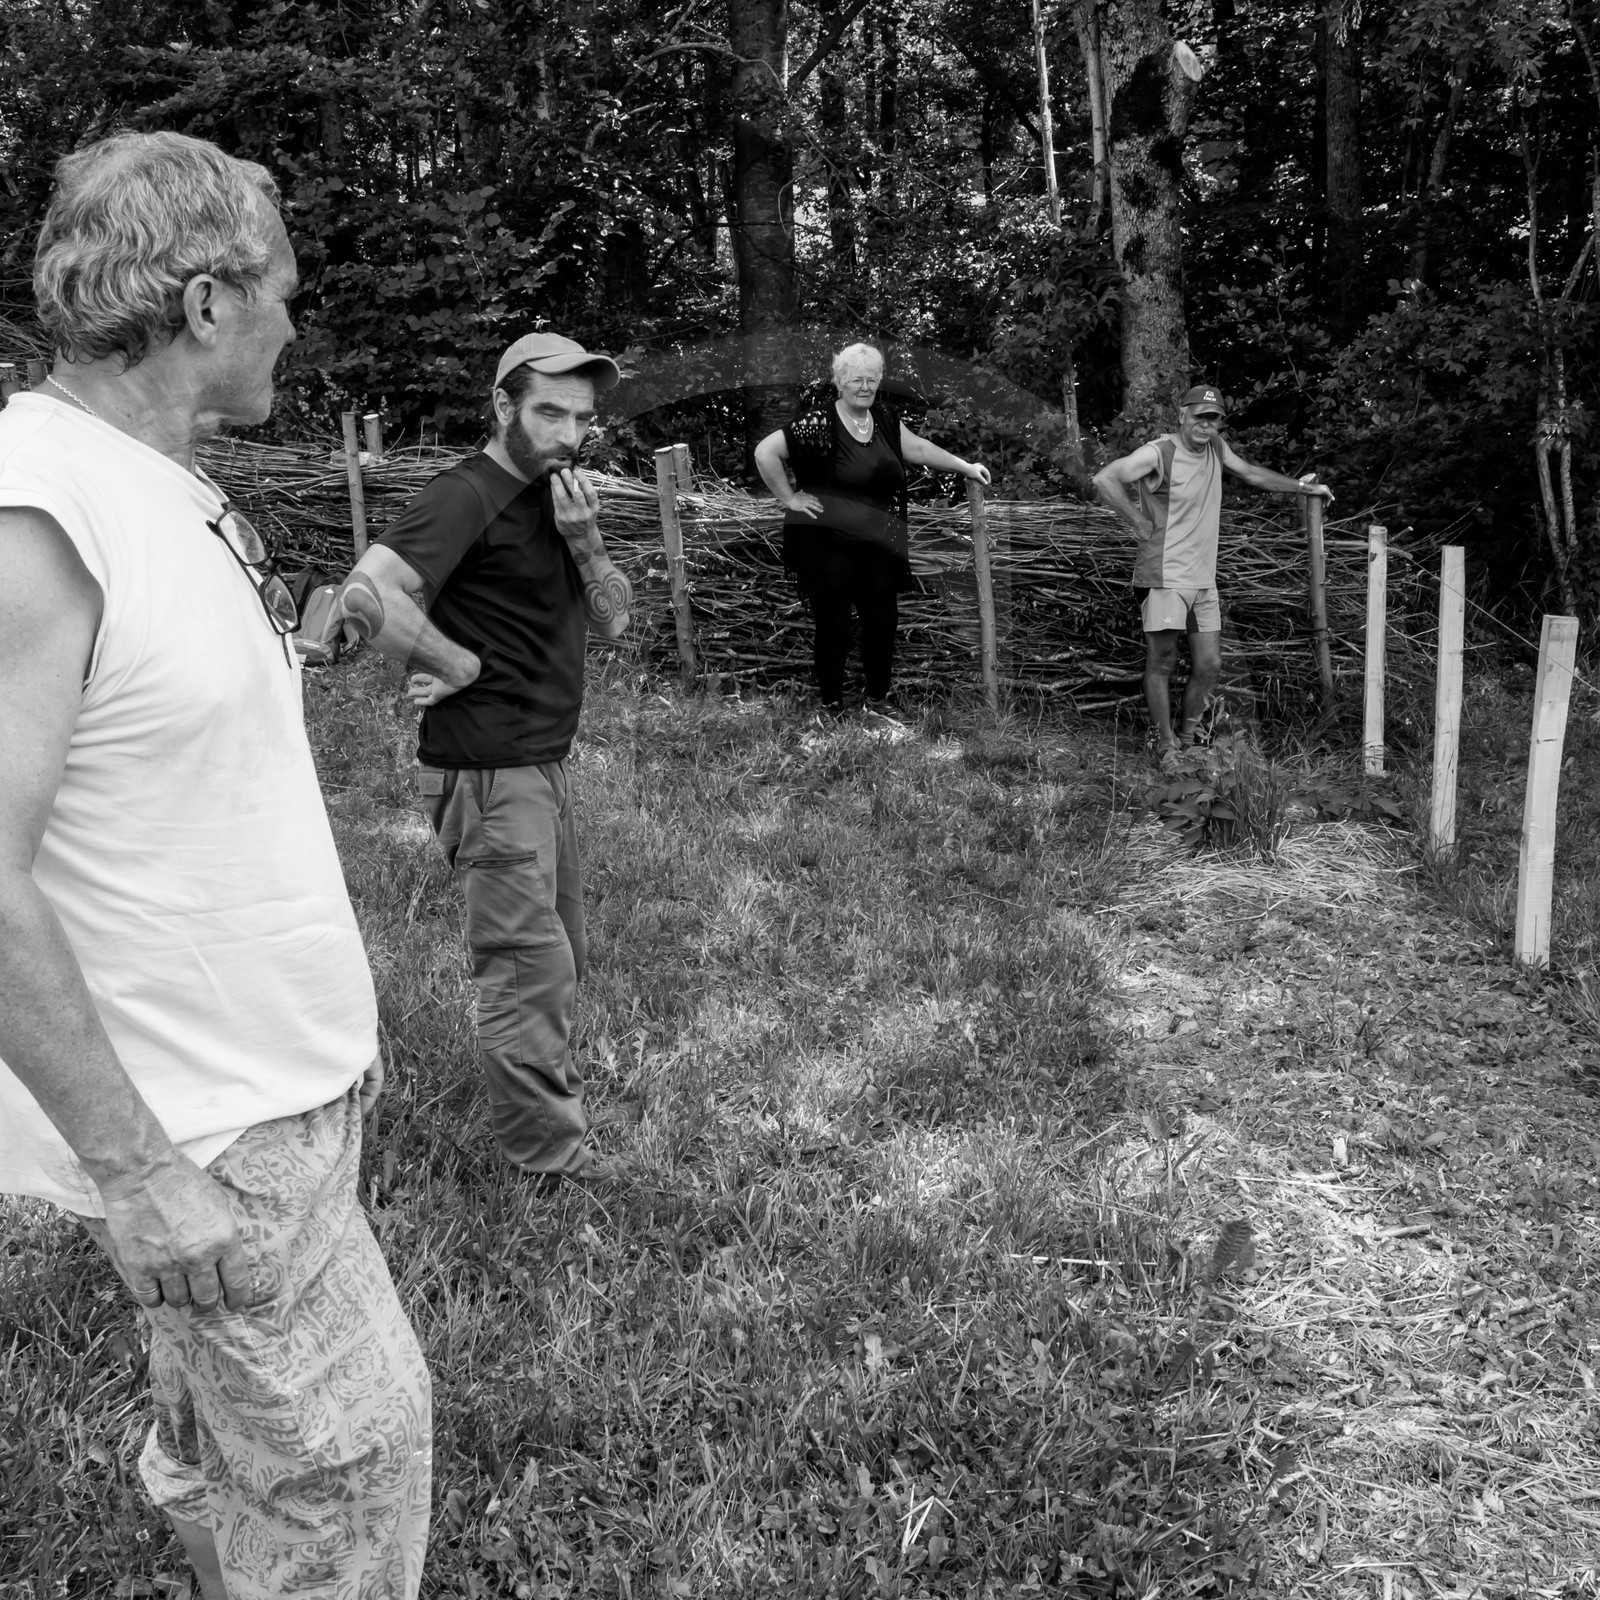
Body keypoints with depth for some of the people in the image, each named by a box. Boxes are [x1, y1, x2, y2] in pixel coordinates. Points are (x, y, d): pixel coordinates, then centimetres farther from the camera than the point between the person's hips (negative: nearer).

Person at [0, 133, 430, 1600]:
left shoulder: (174, 488, 8)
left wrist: (332, 1010, 18)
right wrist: (135, 1170, -22)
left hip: (284, 1076, 9)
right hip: (193, 1123, -9)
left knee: (226, 1435, 22)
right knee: (352, 1452, 3)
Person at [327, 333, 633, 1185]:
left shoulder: (556, 495, 13)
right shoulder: (466, 497, -17)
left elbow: (612, 618, 9)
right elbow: (364, 598, -31)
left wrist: (583, 541, -8)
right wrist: (461, 663, -20)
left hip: (543, 758, 9)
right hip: (489, 768, -9)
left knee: (562, 950, 22)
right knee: (531, 966, -2)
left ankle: (546, 1075, 43)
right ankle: (550, 1159, 11)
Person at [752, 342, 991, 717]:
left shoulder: (883, 416, 5)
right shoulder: (820, 423, -15)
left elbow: (916, 448, 18)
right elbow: (765, 452, -17)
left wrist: (966, 467, 18)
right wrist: (789, 498, -13)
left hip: (878, 542, 6)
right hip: (827, 542, -6)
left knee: (883, 619, 12)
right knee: (832, 623, 4)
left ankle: (878, 698, 28)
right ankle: (831, 704, 18)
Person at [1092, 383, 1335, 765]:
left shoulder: (1215, 447, 10)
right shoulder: (1159, 453, -13)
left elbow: (1251, 473, 27)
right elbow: (1104, 479, -22)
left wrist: (1302, 487, 32)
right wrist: (1140, 524, -17)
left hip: (1204, 579, 7)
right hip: (1165, 576, -7)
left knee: (1209, 664, 6)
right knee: (1162, 663, -1)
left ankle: (1187, 740, 22)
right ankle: (1165, 748, 8)